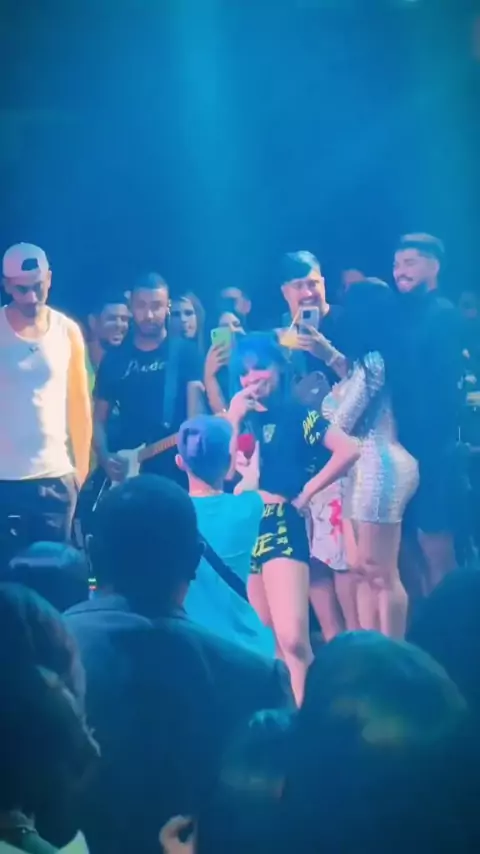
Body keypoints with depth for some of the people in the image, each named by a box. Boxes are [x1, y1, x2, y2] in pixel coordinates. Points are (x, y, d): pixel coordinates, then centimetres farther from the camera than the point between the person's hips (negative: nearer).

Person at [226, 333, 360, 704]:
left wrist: (306, 492, -7)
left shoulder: (297, 414, 1)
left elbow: (349, 450, -12)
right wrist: (233, 419, -2)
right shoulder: (240, 416, 15)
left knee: (292, 638, -16)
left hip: (280, 526, -5)